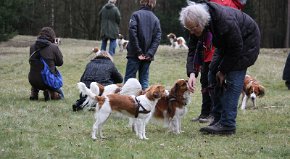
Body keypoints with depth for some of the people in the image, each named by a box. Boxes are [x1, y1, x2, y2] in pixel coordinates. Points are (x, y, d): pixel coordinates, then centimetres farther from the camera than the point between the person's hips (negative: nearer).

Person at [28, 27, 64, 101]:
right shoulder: (54, 47, -11)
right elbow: (60, 62, 1)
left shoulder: (32, 47, 0)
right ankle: (50, 92, -3)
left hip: (33, 81, 3)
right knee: (60, 95, 28)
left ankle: (34, 93, 20)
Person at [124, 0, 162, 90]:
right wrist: (150, 53, -6)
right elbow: (157, 38, 0)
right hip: (147, 55, 3)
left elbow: (132, 32, -13)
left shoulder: (136, 15, -3)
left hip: (135, 54, -3)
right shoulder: (155, 19, 9)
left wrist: (138, 51, -12)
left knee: (129, 77, -1)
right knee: (144, 79, 9)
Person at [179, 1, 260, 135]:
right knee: (213, 76, 3)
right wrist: (192, 73, -31)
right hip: (226, 43, 8)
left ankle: (227, 125, -17)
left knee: (233, 79, -16)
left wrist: (223, 71, -18)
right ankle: (218, 119, 9)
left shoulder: (225, 21, -40)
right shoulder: (195, 22, -21)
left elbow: (236, 49, -27)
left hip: (246, 40, -8)